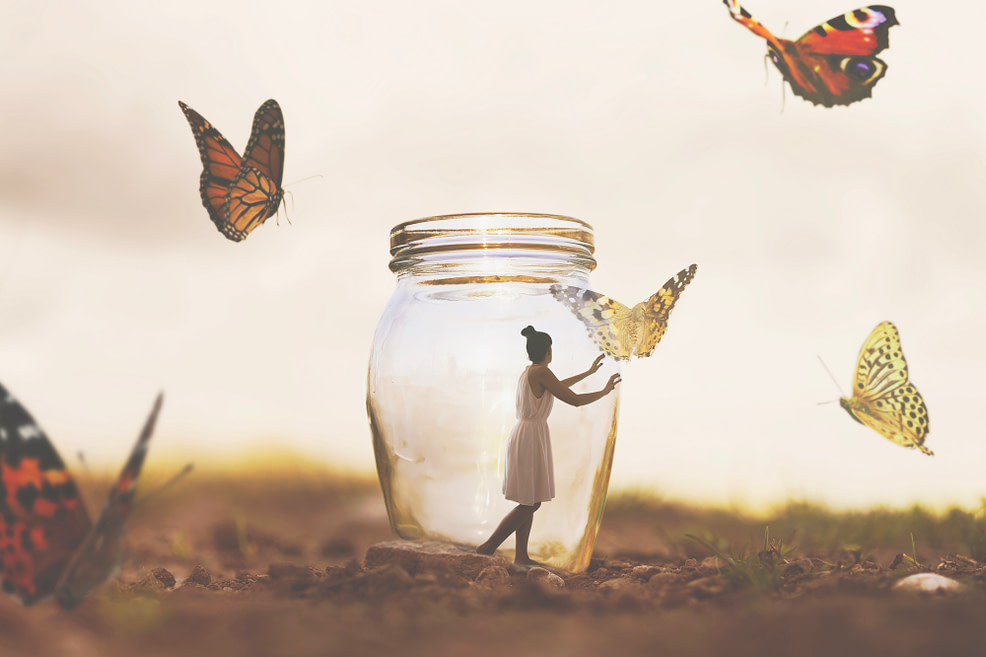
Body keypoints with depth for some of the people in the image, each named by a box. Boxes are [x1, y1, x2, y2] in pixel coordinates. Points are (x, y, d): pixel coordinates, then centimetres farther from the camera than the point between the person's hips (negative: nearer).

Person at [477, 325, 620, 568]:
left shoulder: (527, 372, 14)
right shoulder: (540, 372, -14)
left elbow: (557, 385, 33)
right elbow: (574, 400, -14)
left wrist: (589, 372, 41)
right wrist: (605, 391, 0)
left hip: (523, 435, 10)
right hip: (532, 437, -10)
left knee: (530, 502, 12)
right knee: (531, 503, -6)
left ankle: (521, 556, 15)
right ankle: (488, 547, -6)